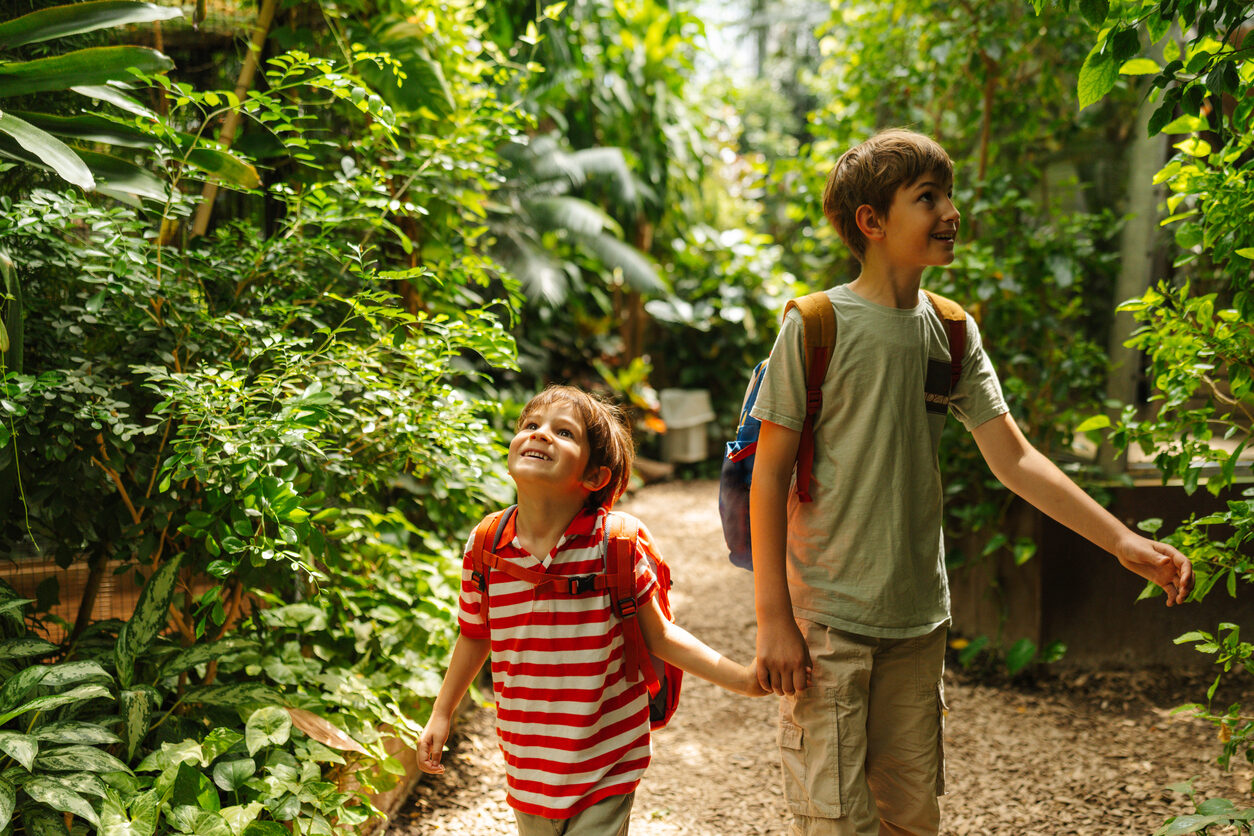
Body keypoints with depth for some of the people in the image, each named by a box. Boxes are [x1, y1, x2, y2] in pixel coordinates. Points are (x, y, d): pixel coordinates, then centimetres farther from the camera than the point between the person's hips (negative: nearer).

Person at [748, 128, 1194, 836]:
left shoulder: (953, 332, 5)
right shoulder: (817, 326, -10)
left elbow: (1013, 457, 5)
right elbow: (771, 473, -10)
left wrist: (1122, 540, -4)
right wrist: (773, 617, -13)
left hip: (919, 618, 5)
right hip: (827, 617, -5)